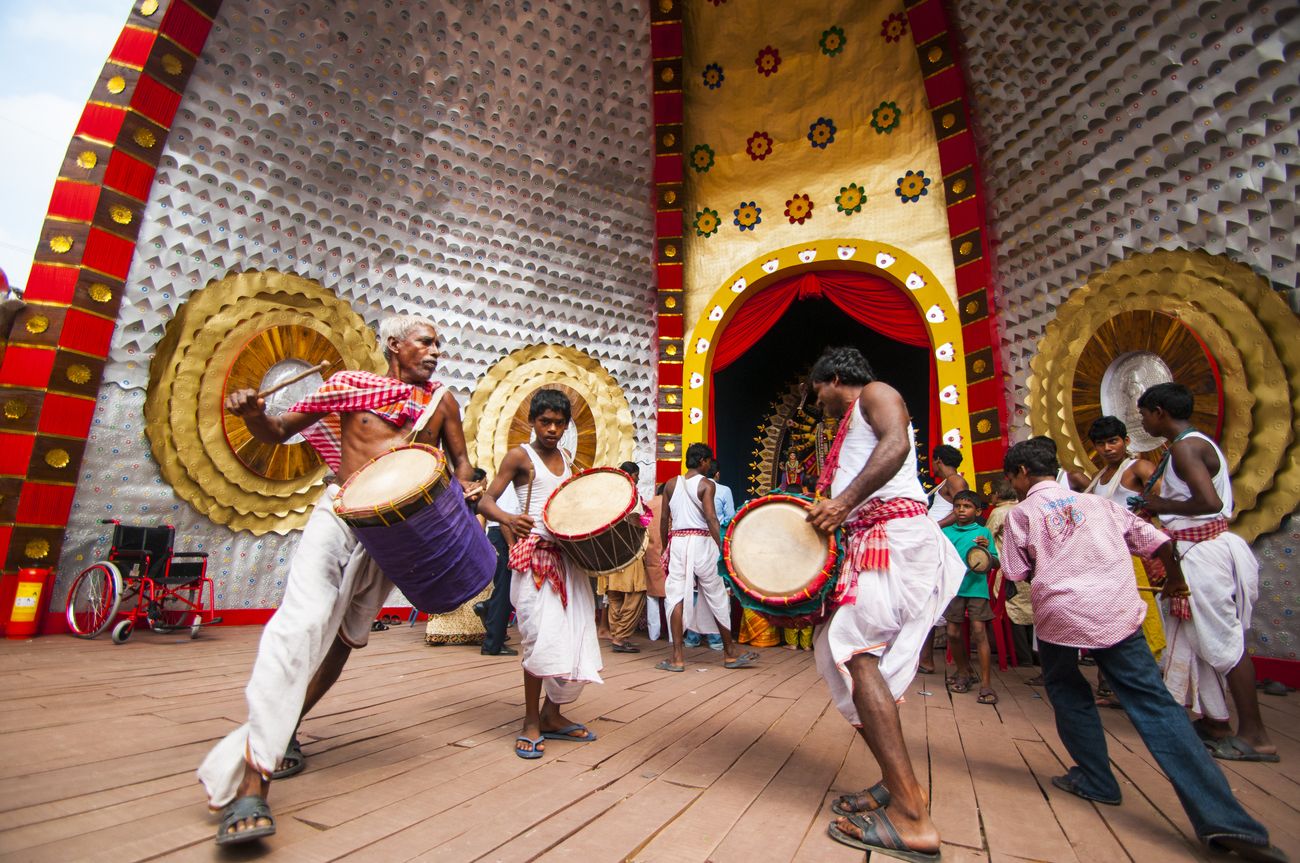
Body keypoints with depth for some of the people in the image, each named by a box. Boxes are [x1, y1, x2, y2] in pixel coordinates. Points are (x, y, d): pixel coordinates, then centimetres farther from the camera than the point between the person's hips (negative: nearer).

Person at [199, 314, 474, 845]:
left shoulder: (441, 401, 10)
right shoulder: (351, 386, 5)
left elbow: (460, 460, 17)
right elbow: (278, 433, 8)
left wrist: (460, 497, -4)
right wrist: (252, 413, -14)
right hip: (340, 511, -2)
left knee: (348, 635, 11)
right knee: (303, 619, -21)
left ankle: (282, 730, 33)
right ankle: (251, 780, -18)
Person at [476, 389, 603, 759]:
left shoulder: (567, 458, 14)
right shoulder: (520, 456, -3)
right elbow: (486, 501, -11)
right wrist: (509, 520, -32)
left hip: (568, 554, 6)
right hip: (534, 554, -6)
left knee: (574, 638, 8)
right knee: (544, 638, -10)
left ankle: (552, 714, 25)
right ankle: (531, 723, 8)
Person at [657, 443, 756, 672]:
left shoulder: (671, 484, 10)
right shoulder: (706, 484, -3)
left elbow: (664, 520, 10)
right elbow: (711, 518, -15)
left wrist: (665, 549, 19)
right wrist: (721, 548, -16)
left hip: (676, 542, 3)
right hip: (701, 541, -3)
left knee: (676, 597, 4)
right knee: (718, 599, 10)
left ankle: (678, 658, 4)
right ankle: (730, 655, 22)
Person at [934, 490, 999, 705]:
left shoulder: (983, 532, 0)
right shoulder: (945, 532, 6)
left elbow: (996, 563, -2)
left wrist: (986, 550, -20)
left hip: (976, 588, -3)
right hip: (953, 588, 3)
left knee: (979, 633, -7)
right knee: (953, 633, 9)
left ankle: (986, 684, 1)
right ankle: (963, 672, 30)